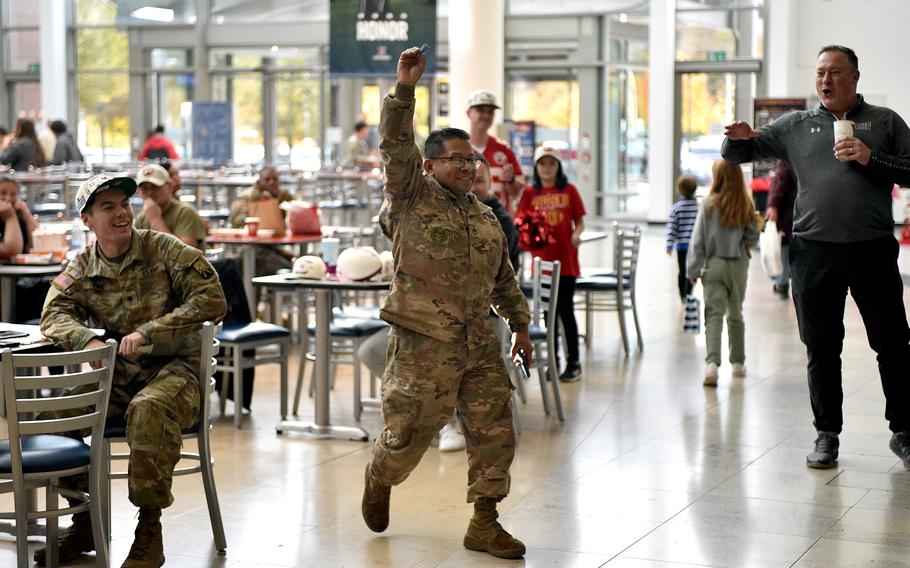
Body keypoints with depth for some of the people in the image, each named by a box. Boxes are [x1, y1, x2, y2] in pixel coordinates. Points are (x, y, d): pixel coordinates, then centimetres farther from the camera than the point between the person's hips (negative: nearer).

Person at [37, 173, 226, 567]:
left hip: (174, 368, -4)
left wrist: (148, 333, -20)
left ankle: (150, 531, -25)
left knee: (148, 410, -38)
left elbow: (212, 300, -12)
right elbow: (55, 314, -3)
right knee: (52, 408, -20)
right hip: (114, 373, 4)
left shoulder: (166, 251, -4)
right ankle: (83, 522, -2)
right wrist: (88, 340, -27)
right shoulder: (81, 270, 8)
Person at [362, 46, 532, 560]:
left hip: (481, 343, 6)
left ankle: (484, 522, 13)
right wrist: (405, 90, -25)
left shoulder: (486, 217, 16)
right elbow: (396, 146, -15)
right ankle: (379, 479, 34)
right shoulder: (413, 196, 0)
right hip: (424, 343, -5)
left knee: (495, 431, 3)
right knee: (411, 431, 2)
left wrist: (521, 323, 24)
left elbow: (504, 277, 25)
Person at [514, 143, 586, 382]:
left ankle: (573, 362, 7)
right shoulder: (530, 193, 3)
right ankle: (553, 360, 19)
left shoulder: (569, 190, 1)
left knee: (565, 309, -2)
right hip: (542, 260, 2)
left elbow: (579, 222, 4)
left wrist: (576, 235, -15)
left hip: (566, 260, -2)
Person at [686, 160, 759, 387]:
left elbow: (698, 240, -7)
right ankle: (738, 362, 27)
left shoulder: (709, 205, -9)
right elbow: (753, 238, 1)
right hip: (739, 266, 2)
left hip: (714, 265, -2)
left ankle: (712, 362, -24)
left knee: (714, 315, -6)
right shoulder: (746, 206, -4)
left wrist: (693, 270, -1)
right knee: (735, 314, 18)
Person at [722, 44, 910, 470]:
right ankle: (827, 435, 16)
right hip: (814, 251, 1)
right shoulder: (795, 126, 12)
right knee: (821, 349, 6)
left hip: (872, 249, -1)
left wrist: (872, 159, -11)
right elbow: (736, 154, 11)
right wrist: (739, 138, -12)